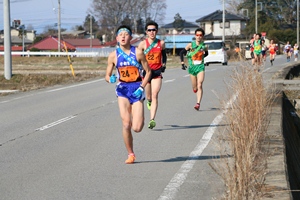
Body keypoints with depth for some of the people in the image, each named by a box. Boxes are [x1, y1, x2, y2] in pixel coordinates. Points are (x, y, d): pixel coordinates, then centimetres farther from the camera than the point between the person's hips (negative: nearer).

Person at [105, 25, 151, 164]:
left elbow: (148, 71, 1)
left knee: (137, 128, -9)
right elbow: (107, 76, 7)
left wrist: (142, 87, -9)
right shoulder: (113, 56, 0)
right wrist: (111, 79, -17)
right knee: (126, 124, -9)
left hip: (137, 89, -1)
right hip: (123, 89, 1)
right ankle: (130, 154, 8)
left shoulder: (138, 53, -6)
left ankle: (141, 119, 29)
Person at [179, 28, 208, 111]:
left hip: (200, 67, -1)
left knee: (199, 85, -16)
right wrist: (182, 63, -3)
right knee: (195, 87, 8)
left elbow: (206, 53, 23)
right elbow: (181, 53, 4)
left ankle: (198, 103, -21)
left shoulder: (204, 46, 0)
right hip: (192, 67, 1)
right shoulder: (190, 45, -4)